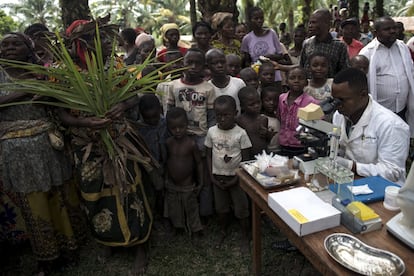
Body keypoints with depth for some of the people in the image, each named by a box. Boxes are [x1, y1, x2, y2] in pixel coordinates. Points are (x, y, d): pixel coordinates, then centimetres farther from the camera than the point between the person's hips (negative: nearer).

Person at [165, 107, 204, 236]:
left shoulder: (191, 144, -19)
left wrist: (200, 182, -6)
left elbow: (199, 163, -9)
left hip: (187, 185, -3)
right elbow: (166, 161, 2)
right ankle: (178, 226, 46)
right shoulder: (168, 143, -10)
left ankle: (195, 229, 39)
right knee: (174, 209, 21)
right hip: (171, 185, 3)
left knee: (191, 208, 16)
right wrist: (165, 181, 6)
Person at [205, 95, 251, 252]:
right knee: (221, 207, 18)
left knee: (241, 209, 8)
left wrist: (236, 179, -15)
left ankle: (245, 237, 28)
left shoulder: (240, 133, -15)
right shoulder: (212, 132, -7)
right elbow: (209, 156, 1)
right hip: (218, 177, 3)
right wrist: (212, 177, -5)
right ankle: (223, 232, 41)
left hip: (236, 177, -3)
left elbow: (245, 159, -10)